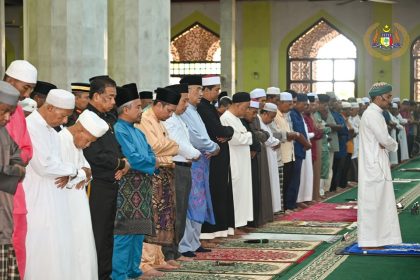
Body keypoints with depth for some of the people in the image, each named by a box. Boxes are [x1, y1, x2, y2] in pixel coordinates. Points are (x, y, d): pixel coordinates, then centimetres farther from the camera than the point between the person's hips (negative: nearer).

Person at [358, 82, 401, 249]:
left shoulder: (375, 114, 16)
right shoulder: (372, 115, -17)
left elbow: (382, 140, 18)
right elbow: (385, 140, -19)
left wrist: (387, 144, -4)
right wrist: (393, 145, 2)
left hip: (377, 165, 10)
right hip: (374, 166, -10)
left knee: (380, 202, 12)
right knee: (371, 203, -5)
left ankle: (377, 239, 18)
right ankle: (368, 242, 1)